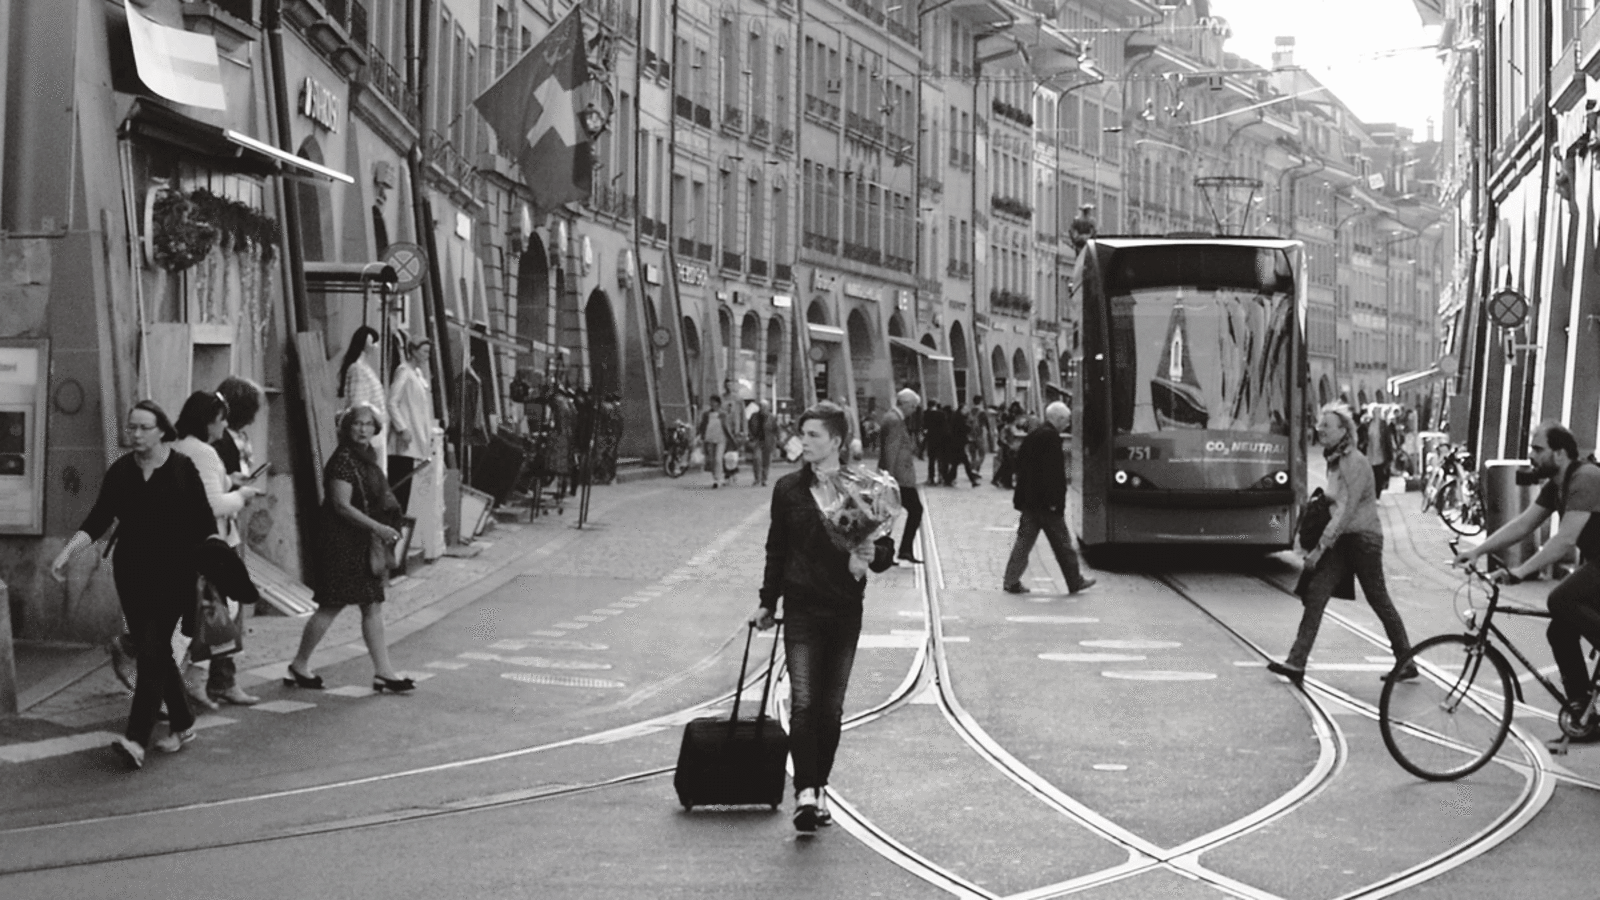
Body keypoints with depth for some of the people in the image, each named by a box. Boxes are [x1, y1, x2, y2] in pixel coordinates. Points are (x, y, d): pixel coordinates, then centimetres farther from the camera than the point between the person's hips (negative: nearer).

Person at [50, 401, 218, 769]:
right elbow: (97, 519, -1)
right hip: (131, 573, 5)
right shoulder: (120, 471, 4)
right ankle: (183, 725, 26)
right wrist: (66, 552, -15)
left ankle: (137, 739, -19)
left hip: (172, 576, -5)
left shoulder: (183, 469, -5)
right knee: (152, 652, 10)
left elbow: (205, 525, -2)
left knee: (152, 651, -13)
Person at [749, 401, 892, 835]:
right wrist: (768, 602, 13)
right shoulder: (789, 489, 3)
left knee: (831, 706, 7)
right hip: (801, 608, 0)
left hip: (845, 611, 0)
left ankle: (819, 787, 21)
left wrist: (871, 555, -20)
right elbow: (776, 550, 12)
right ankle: (805, 792, -18)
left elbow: (884, 552, 3)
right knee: (803, 701, -13)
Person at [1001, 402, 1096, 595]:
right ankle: (1075, 581, 13)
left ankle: (1012, 581, 6)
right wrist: (1055, 501, -19)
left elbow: (1018, 465, 15)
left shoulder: (1032, 435, 11)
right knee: (1063, 543, 4)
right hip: (1045, 500, -8)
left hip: (1028, 499, 8)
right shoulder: (1051, 437, -16)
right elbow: (1054, 472, -21)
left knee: (1024, 541, 10)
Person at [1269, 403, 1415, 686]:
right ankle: (1296, 663, -10)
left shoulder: (1354, 463, -17)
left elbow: (1345, 511, -22)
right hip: (1343, 540, 8)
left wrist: (1321, 546, -23)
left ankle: (1406, 663, 18)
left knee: (1379, 600, 3)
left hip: (1363, 538, -8)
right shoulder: (1334, 461, 10)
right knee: (1315, 593, -4)